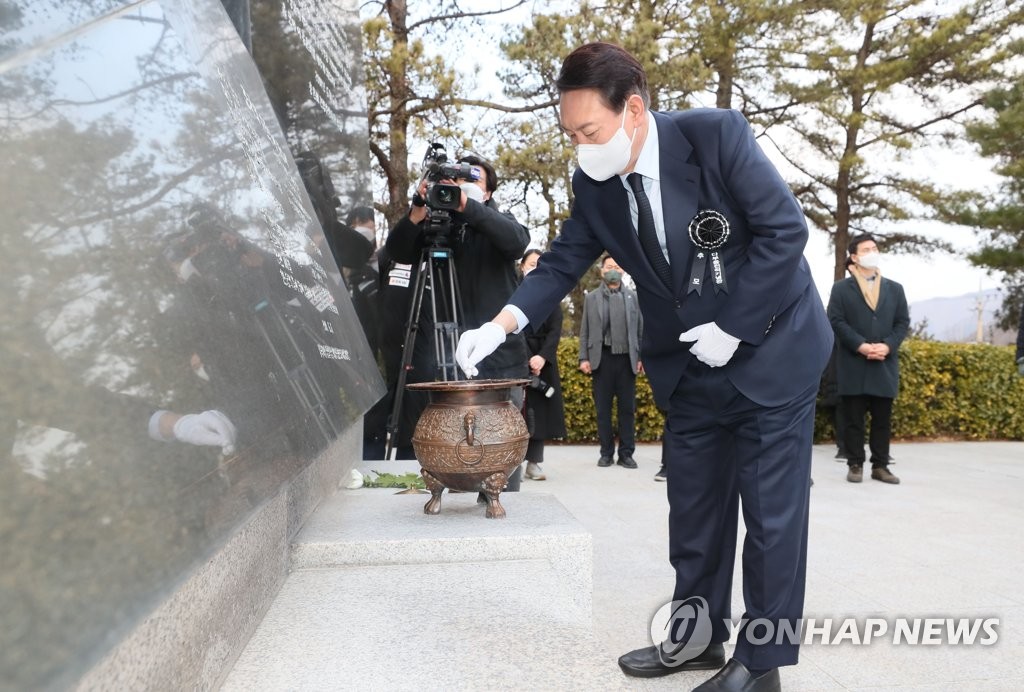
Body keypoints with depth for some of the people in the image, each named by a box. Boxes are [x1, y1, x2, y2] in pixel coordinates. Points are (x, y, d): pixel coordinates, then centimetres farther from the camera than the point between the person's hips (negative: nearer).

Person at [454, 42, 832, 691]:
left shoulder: (717, 134, -20)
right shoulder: (594, 185, -5)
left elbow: (786, 228, -18)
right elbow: (562, 264, -1)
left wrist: (731, 329, -19)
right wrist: (500, 326, -17)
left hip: (770, 350, -5)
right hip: (691, 367, 5)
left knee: (771, 509, 1)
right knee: (694, 506, 12)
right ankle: (698, 634, 29)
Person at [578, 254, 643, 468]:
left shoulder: (633, 296, 11)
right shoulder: (591, 297, 10)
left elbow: (640, 328, 7)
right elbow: (585, 331, 6)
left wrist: (641, 357, 0)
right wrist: (584, 358, -2)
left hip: (627, 359, 0)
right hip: (602, 358, 0)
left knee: (627, 408, 2)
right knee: (603, 408, 4)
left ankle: (626, 453, 9)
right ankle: (606, 453, 12)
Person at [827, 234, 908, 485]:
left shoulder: (894, 289, 15)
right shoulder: (841, 288, 4)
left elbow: (903, 322, 9)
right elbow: (836, 321, -5)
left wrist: (887, 345, -9)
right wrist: (860, 345, -16)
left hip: (885, 365, 3)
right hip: (853, 364, -3)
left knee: (882, 418, 6)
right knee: (853, 418, 0)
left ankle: (880, 466, 13)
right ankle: (855, 465, 7)